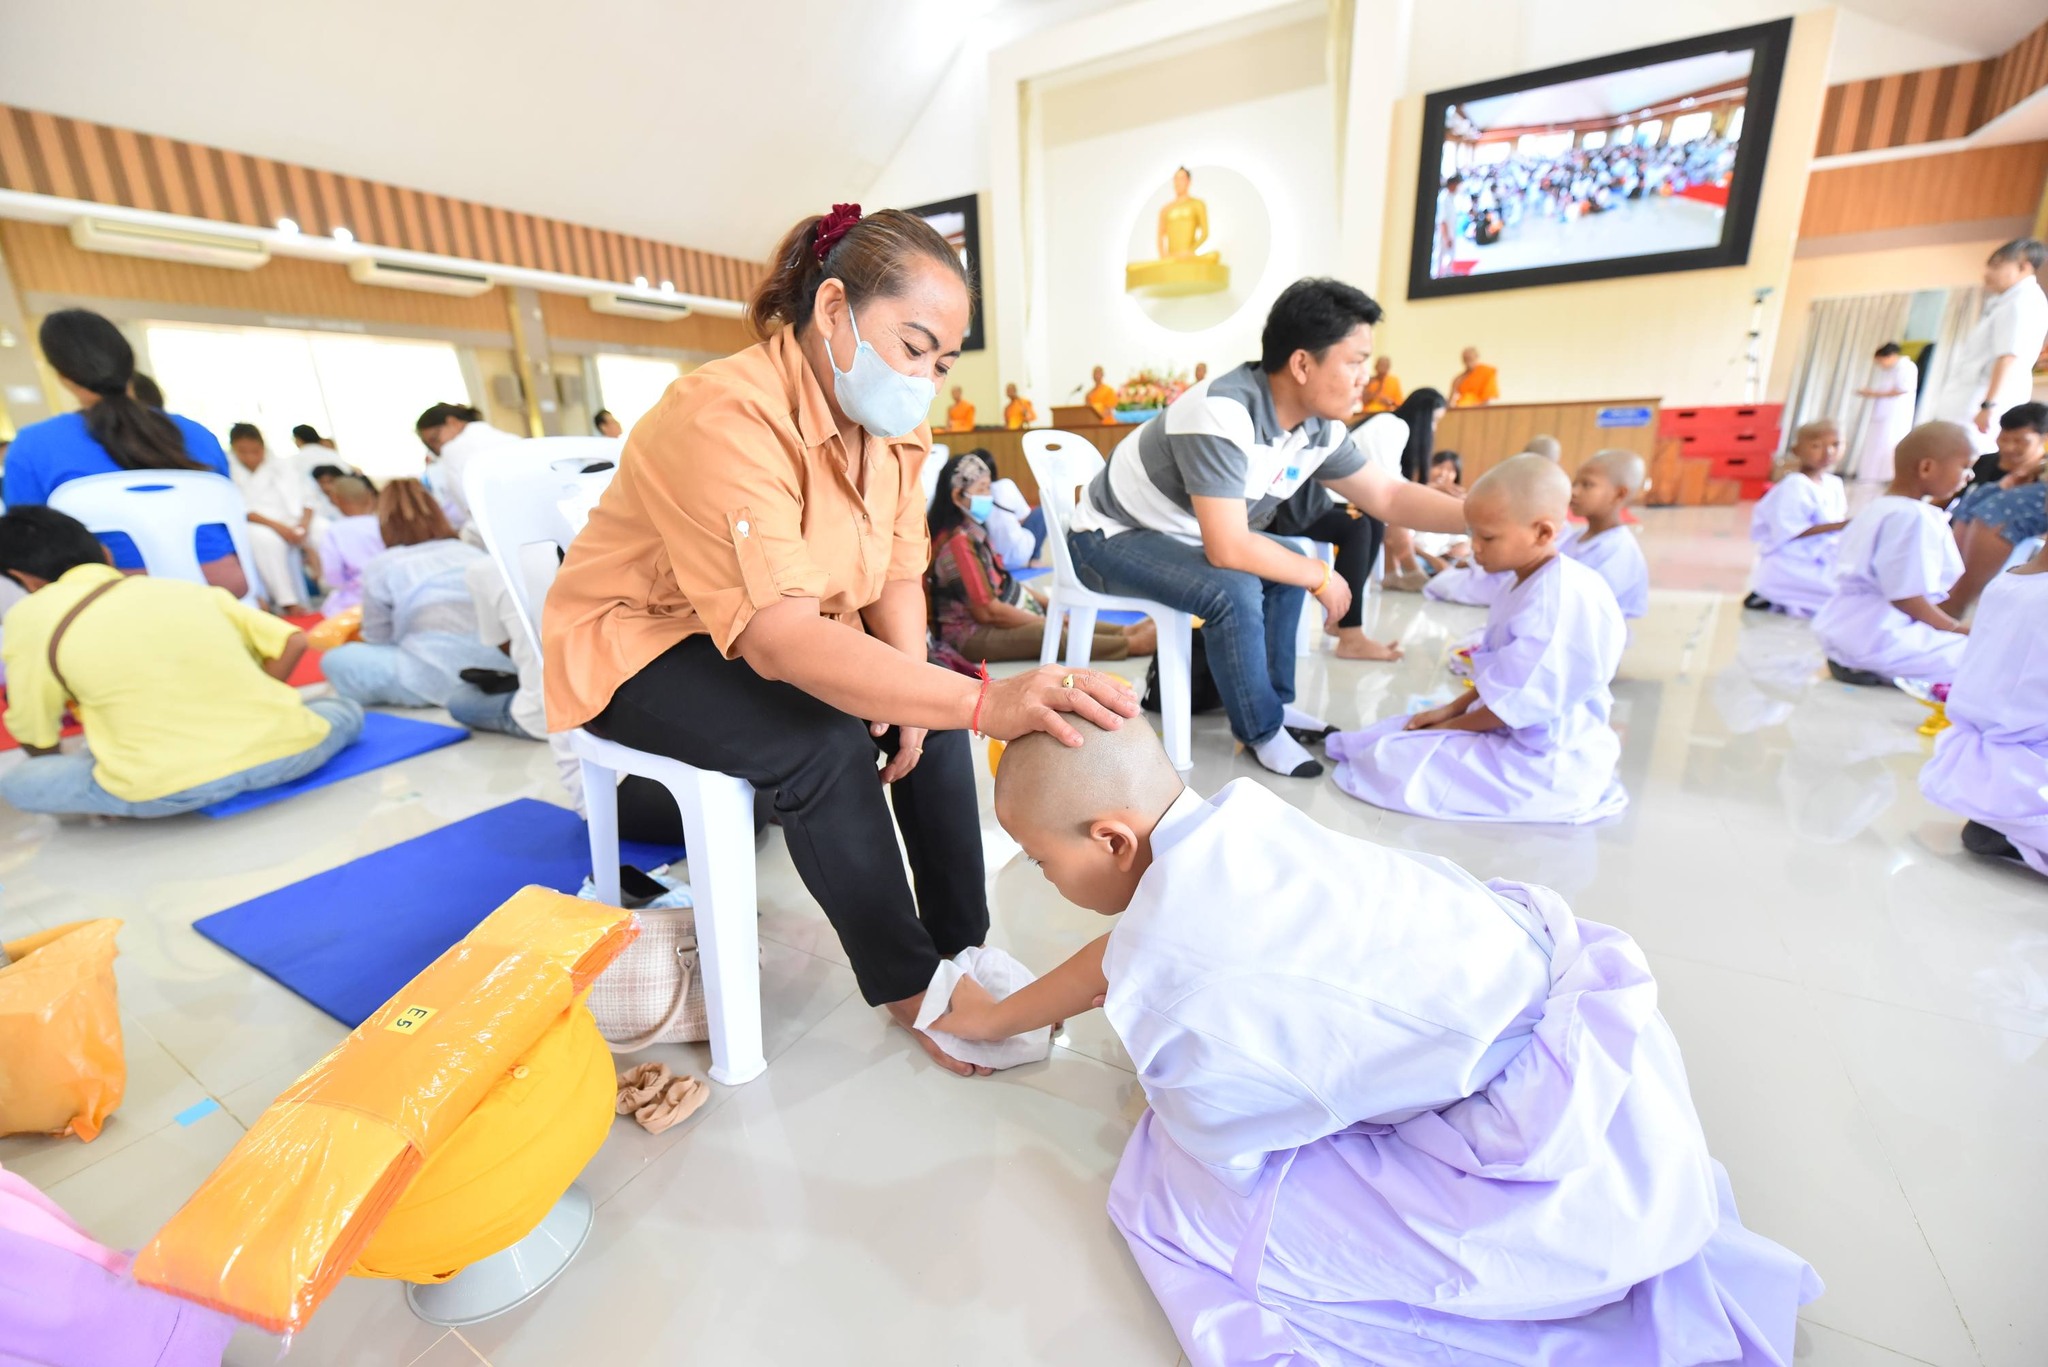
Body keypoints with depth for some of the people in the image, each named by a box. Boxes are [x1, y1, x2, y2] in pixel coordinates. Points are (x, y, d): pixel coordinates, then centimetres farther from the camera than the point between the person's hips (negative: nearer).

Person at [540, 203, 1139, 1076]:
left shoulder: (894, 425, -5)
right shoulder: (727, 416, -31)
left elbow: (899, 575, -4)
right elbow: (778, 639, -41)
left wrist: (909, 685, -24)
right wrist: (983, 701, -52)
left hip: (775, 636, 7)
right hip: (637, 644, -7)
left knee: (931, 709, -10)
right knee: (825, 746, -30)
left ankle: (961, 944, 2)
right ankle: (908, 987, -10)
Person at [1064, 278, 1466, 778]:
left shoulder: (1319, 426, -5)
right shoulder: (1221, 415, -31)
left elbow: (1390, 496, 4)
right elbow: (1227, 549, -35)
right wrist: (1320, 576, -21)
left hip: (1178, 534, 9)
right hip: (1110, 538, -9)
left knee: (1289, 568, 5)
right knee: (1234, 591, -28)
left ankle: (1277, 701, 15)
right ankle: (1262, 731, -7)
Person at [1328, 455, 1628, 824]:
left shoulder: (1558, 601, -26)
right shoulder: (1529, 585, 7)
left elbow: (1518, 702, -23)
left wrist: (1451, 725, -9)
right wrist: (1452, 709, 5)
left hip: (1542, 763, -10)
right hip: (1512, 735, 10)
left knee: (1395, 763, -20)